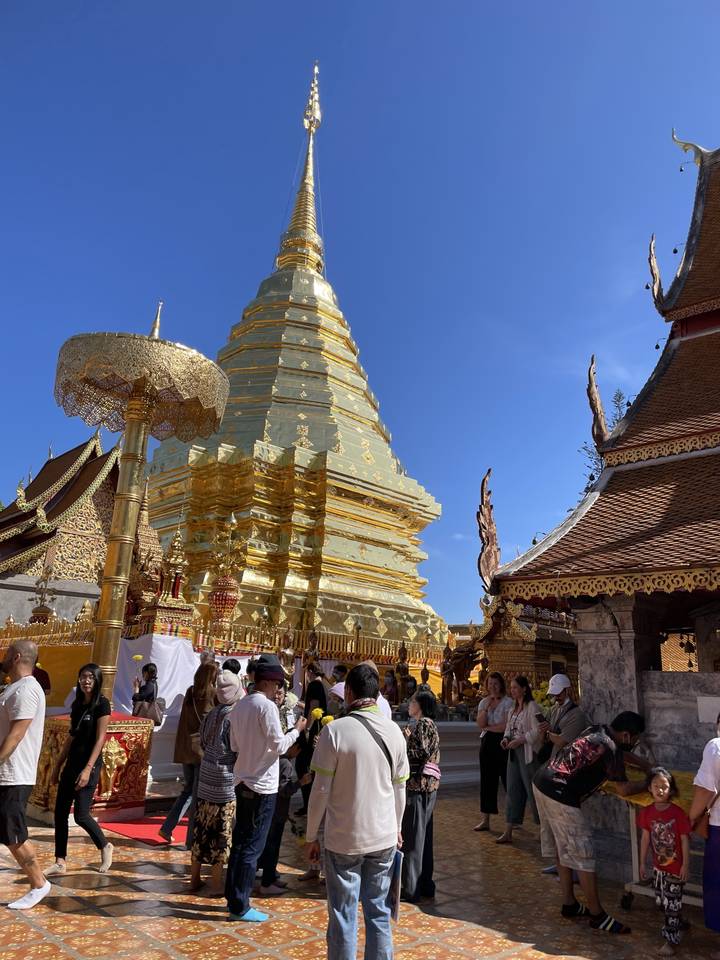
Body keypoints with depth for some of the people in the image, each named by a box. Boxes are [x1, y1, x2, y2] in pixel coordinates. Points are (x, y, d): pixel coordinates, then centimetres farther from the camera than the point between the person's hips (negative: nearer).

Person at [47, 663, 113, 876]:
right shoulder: (77, 703, 9)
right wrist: (58, 765, 15)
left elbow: (100, 739, -15)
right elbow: (71, 736, 15)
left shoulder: (102, 704, -12)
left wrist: (88, 769, -21)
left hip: (89, 764, -7)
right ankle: (60, 862, 17)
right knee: (60, 812, 6)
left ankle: (105, 847, 17)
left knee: (81, 815, -6)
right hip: (71, 763, 7)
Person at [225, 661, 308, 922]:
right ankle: (240, 907, 10)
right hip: (262, 785, -8)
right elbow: (279, 746, -17)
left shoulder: (240, 705, 6)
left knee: (240, 841, 16)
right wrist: (297, 730, -3)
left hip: (242, 781, 8)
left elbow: (234, 745, 14)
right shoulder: (266, 706, -18)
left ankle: (233, 898, 25)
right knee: (253, 846, 2)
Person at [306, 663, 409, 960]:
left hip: (343, 839, -3)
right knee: (379, 913, 16)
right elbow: (399, 789, 6)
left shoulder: (335, 730, -15)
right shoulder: (394, 731, -2)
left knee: (343, 918, 10)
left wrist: (311, 836, 0)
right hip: (384, 837, 4)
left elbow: (321, 790, -11)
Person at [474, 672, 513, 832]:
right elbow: (480, 724, -2)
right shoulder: (483, 702, 10)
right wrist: (487, 706, -11)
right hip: (487, 743, 5)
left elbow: (506, 726, -15)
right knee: (487, 781, 7)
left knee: (507, 780, 1)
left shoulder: (508, 702, -6)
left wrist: (488, 727, -5)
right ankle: (485, 820, 13)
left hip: (502, 743, -5)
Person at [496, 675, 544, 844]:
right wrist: (505, 739, 0)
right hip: (514, 753, 8)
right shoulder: (513, 709, 14)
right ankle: (508, 833, 13)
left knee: (532, 790, 0)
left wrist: (520, 740, -21)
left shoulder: (532, 707, -12)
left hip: (528, 753, -8)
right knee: (513, 791, 9)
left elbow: (538, 731, -19)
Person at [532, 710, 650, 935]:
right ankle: (597, 915, 14)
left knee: (561, 849, 20)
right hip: (560, 796, -10)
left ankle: (569, 904, 31)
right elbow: (624, 789, -7)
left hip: (541, 782, 10)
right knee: (582, 855, 3)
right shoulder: (609, 748, -14)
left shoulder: (597, 731, 12)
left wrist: (648, 767, 32)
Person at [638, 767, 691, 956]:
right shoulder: (647, 812, -6)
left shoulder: (678, 813, -19)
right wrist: (643, 863, 6)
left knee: (672, 904, 3)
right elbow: (646, 838, 2)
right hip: (658, 866, 5)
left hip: (675, 867, -5)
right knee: (661, 902, 18)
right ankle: (677, 924, 43)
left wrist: (686, 865, -11)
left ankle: (671, 940, 18)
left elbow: (685, 840, -12)